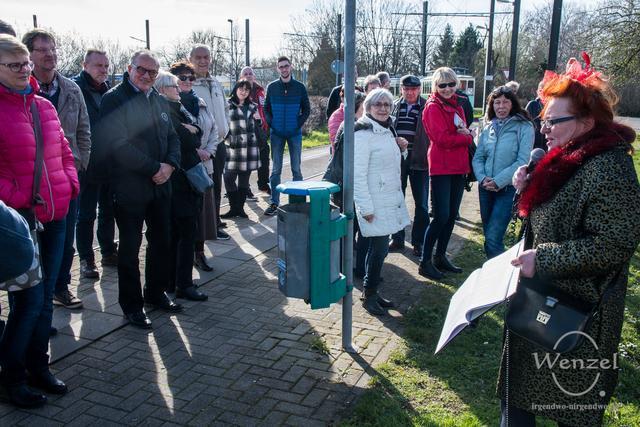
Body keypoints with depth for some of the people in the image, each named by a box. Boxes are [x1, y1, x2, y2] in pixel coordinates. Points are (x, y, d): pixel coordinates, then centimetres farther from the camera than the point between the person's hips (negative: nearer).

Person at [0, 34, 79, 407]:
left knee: (46, 295, 14)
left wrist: (70, 182, 6)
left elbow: (64, 151, 19)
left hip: (55, 215, 7)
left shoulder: (44, 106, 11)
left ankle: (38, 365, 30)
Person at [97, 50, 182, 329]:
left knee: (161, 242, 15)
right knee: (130, 248, 3)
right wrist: (154, 168, -18)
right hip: (130, 188, -7)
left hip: (160, 186, 7)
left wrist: (170, 164, -6)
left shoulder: (160, 101, 14)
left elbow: (172, 138, 14)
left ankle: (156, 292, 32)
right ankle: (131, 304, 16)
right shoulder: (114, 99, -8)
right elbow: (118, 144, -18)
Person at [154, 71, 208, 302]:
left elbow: (197, 131, 9)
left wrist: (190, 130, -10)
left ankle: (173, 280, 24)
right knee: (187, 232, -5)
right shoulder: (164, 109, -13)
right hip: (178, 178, -10)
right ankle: (183, 285, 2)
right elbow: (186, 139, -19)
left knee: (175, 232, 14)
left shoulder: (174, 107, 17)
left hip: (182, 176, 10)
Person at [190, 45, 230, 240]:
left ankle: (215, 219, 29)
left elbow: (225, 108, 25)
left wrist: (224, 128, 13)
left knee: (216, 184, 15)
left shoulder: (216, 83, 13)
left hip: (218, 142, 7)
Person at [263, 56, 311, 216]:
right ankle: (274, 202, 9)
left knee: (296, 169, 4)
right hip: (277, 133, 1)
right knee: (276, 169, 3)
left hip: (294, 133, -1)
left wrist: (298, 125, -6)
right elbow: (266, 109, 9)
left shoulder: (299, 87, 2)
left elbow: (306, 109, 5)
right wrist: (271, 124, -4)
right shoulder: (272, 87, 5)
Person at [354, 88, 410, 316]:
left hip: (391, 200, 9)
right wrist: (366, 207, -21)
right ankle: (369, 296, 11)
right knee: (379, 248, -4)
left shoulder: (387, 130, 14)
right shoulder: (364, 134, -14)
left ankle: (373, 291, 25)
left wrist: (401, 149, 5)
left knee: (379, 248, 13)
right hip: (375, 203, -8)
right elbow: (358, 174, -19)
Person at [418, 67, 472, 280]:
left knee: (452, 215, 12)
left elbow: (464, 133, 13)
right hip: (441, 168, -8)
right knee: (441, 217, -9)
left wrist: (466, 133, -10)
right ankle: (425, 262, 2)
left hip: (458, 168, 8)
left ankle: (440, 257, 25)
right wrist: (466, 137, -7)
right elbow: (441, 138, -17)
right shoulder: (433, 107, -8)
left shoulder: (456, 105, 16)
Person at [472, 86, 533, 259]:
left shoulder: (524, 127, -6)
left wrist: (498, 181, -17)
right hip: (486, 188, 5)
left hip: (508, 188, -5)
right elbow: (478, 157, 8)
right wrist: (482, 178, -10)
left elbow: (523, 161, -13)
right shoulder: (488, 127, 9)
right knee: (489, 236, 14)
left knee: (493, 238, -13)